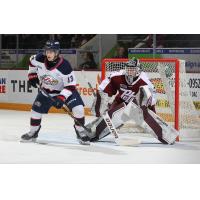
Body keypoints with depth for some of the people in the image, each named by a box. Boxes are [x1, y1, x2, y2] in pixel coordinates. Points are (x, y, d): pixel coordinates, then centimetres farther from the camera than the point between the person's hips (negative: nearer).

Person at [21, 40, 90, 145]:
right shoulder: (39, 59, -20)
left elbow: (70, 85, -27)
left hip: (64, 90, -4)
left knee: (78, 109, -19)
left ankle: (81, 132, -1)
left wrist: (61, 98, -36)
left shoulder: (64, 66, -32)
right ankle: (33, 133, 25)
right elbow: (32, 61, 7)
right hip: (46, 90, 4)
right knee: (36, 110, 3)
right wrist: (32, 76, 3)